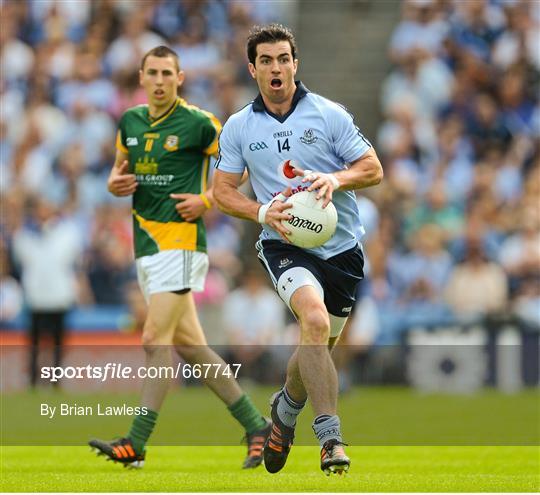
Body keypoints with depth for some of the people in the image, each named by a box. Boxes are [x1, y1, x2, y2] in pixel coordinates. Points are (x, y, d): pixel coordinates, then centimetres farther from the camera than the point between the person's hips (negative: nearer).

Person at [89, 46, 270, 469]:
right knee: (188, 344, 9)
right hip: (147, 244, 7)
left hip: (181, 242, -7)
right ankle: (255, 425, 17)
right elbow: (121, 167, 25)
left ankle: (136, 444, -11)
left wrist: (206, 200, -10)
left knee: (156, 341, -12)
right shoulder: (130, 122, 11)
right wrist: (115, 183, 2)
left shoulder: (198, 123, -8)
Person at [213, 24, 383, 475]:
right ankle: (329, 435, -31)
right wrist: (263, 211, -11)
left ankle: (287, 407, 43)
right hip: (285, 244, -2)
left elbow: (373, 169, 1)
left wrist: (335, 179, -19)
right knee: (315, 321, -29)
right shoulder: (238, 127, 5)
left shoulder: (329, 114, 0)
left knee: (321, 347, 11)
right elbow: (222, 189, 8)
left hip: (342, 247, 2)